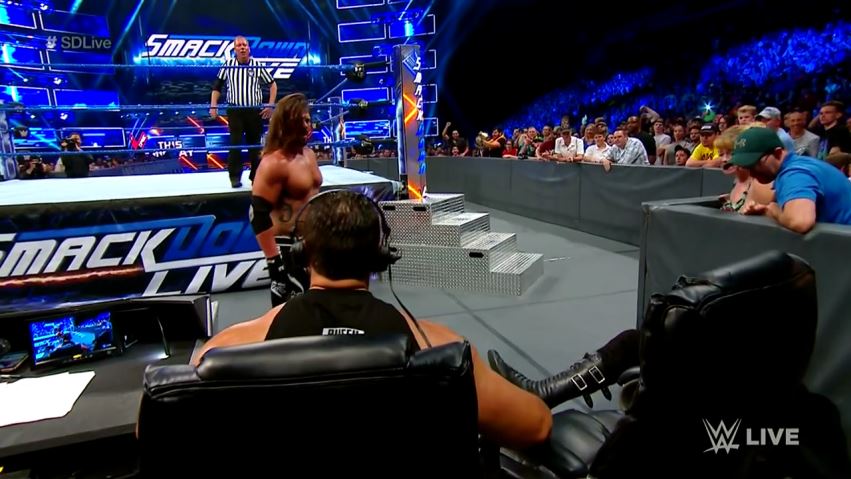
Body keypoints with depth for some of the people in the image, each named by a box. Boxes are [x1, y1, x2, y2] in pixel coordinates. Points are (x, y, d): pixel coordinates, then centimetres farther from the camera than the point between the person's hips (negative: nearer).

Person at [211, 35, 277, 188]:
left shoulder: (257, 65, 1)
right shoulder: (228, 65, 2)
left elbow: (272, 84, 8)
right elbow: (217, 86, 9)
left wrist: (270, 106, 0)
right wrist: (213, 105, 1)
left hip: (255, 111, 1)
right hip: (235, 110, -1)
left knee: (255, 144, 7)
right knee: (235, 143, -7)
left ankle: (256, 176, 17)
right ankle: (235, 177, 0)